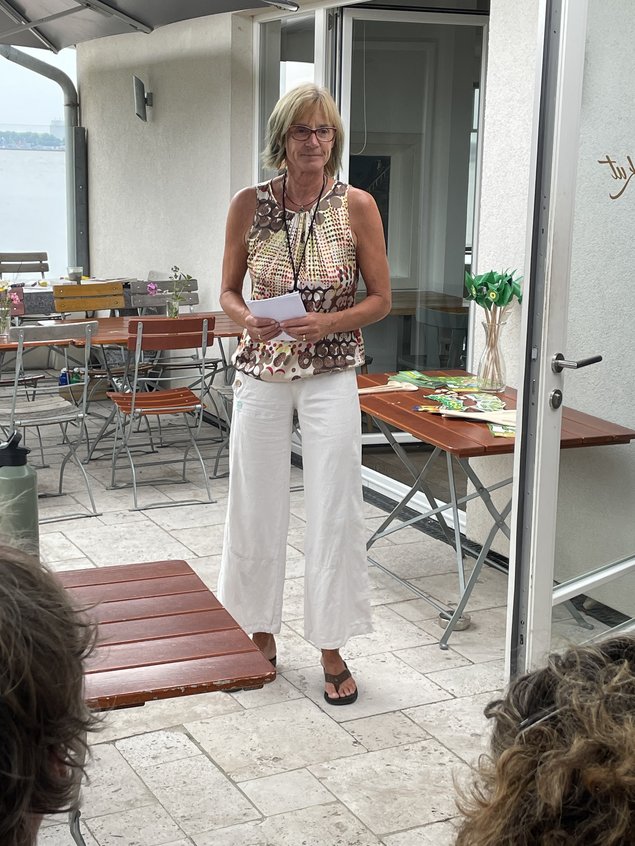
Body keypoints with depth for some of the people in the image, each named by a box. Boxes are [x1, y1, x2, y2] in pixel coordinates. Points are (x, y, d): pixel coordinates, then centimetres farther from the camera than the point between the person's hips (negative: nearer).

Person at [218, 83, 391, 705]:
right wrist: (248, 319, -14)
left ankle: (332, 648, 16)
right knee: (256, 508, 9)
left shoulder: (357, 206, -4)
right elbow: (228, 292, 8)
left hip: (330, 378, -2)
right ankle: (261, 633, 28)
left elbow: (380, 299, 1)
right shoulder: (249, 205, 0)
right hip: (260, 375, 2)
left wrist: (328, 322, -16)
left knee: (333, 511, 1)